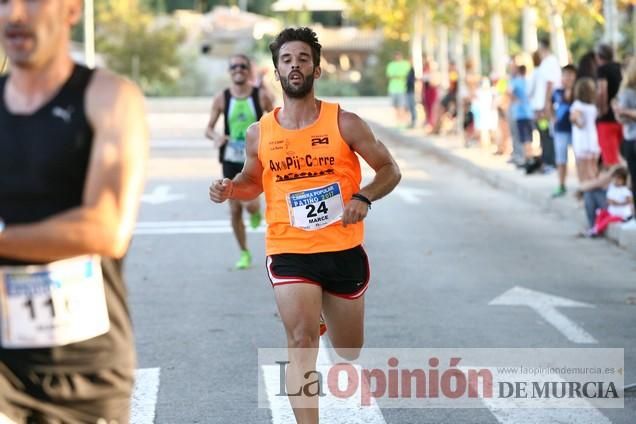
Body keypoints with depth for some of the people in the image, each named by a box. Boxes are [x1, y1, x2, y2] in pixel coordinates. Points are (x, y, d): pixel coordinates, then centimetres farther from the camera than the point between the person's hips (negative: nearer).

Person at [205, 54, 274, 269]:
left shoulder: (261, 96, -4)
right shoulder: (221, 98, -1)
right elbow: (208, 128, 3)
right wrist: (215, 136, -19)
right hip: (231, 160, 2)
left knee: (249, 203, -22)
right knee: (235, 210, 5)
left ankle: (256, 211, 16)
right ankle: (244, 254, 22)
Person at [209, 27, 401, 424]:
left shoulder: (344, 123, -6)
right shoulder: (260, 133, 0)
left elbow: (390, 170, 1)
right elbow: (253, 181, 18)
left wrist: (363, 198, -18)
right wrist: (231, 189, -5)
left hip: (344, 251, 0)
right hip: (290, 253, 0)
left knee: (349, 350, 17)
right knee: (301, 341, -20)